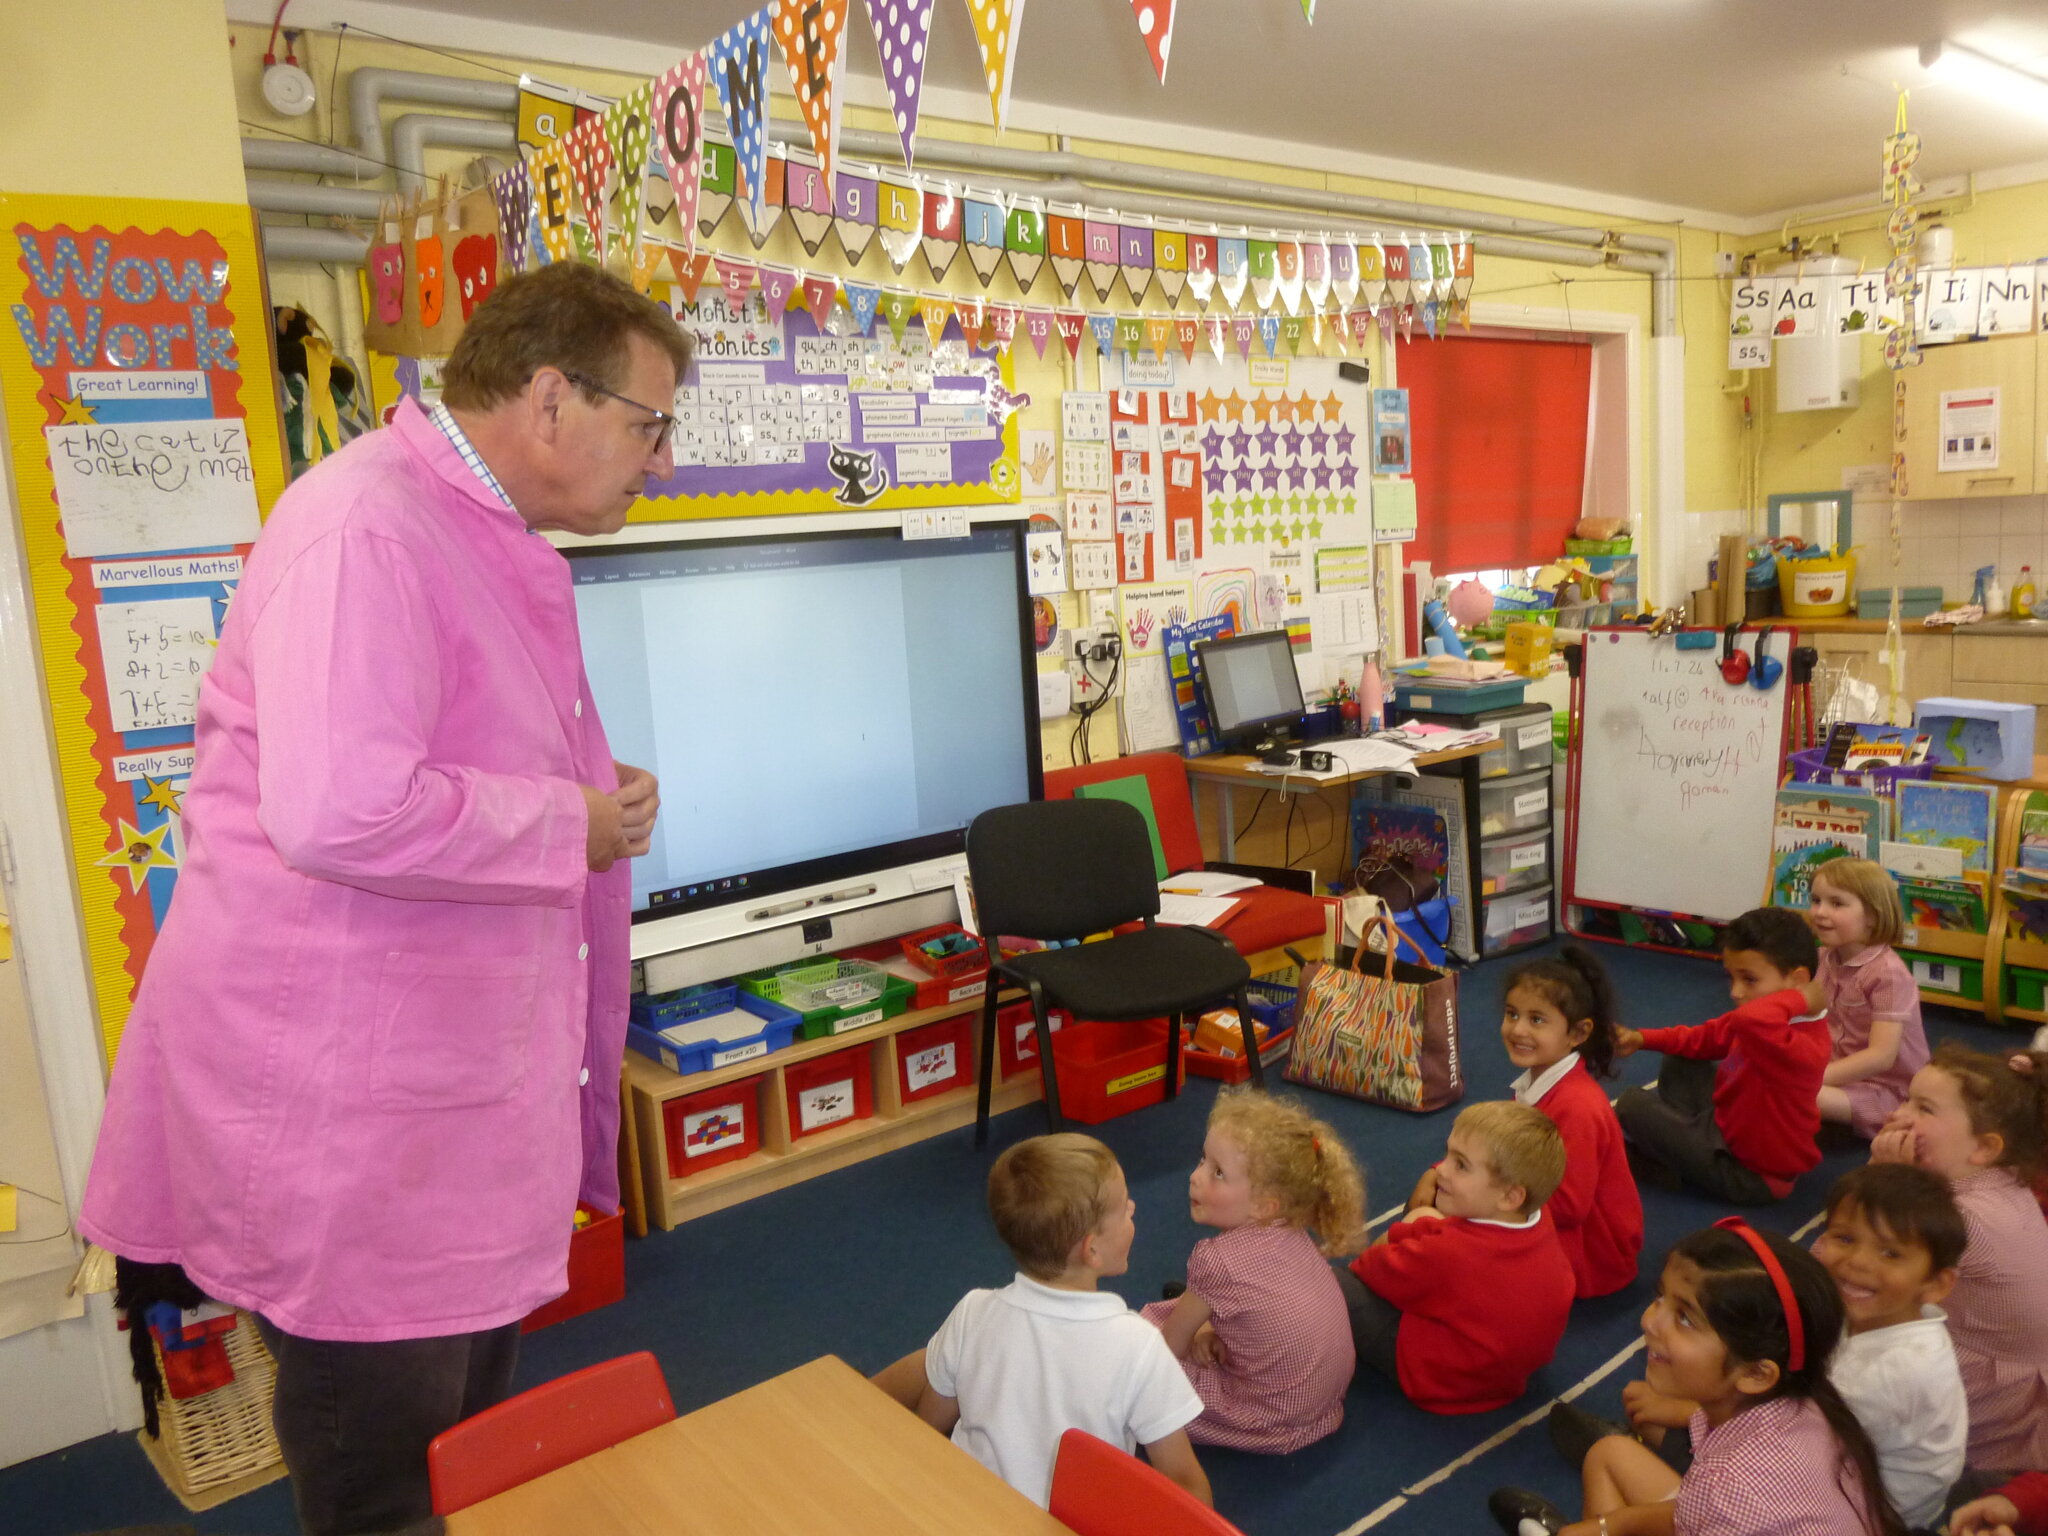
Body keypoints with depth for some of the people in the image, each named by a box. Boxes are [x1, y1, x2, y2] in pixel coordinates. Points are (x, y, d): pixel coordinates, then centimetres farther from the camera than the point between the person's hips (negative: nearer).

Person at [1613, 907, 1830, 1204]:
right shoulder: (1766, 1023, -3)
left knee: (1633, 1104, -10)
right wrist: (1643, 1039, 5)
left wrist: (1798, 999, -40)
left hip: (1751, 1176, -10)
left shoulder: (1800, 1048, -35)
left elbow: (1750, 1020, -59)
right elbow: (1708, 1037, 15)